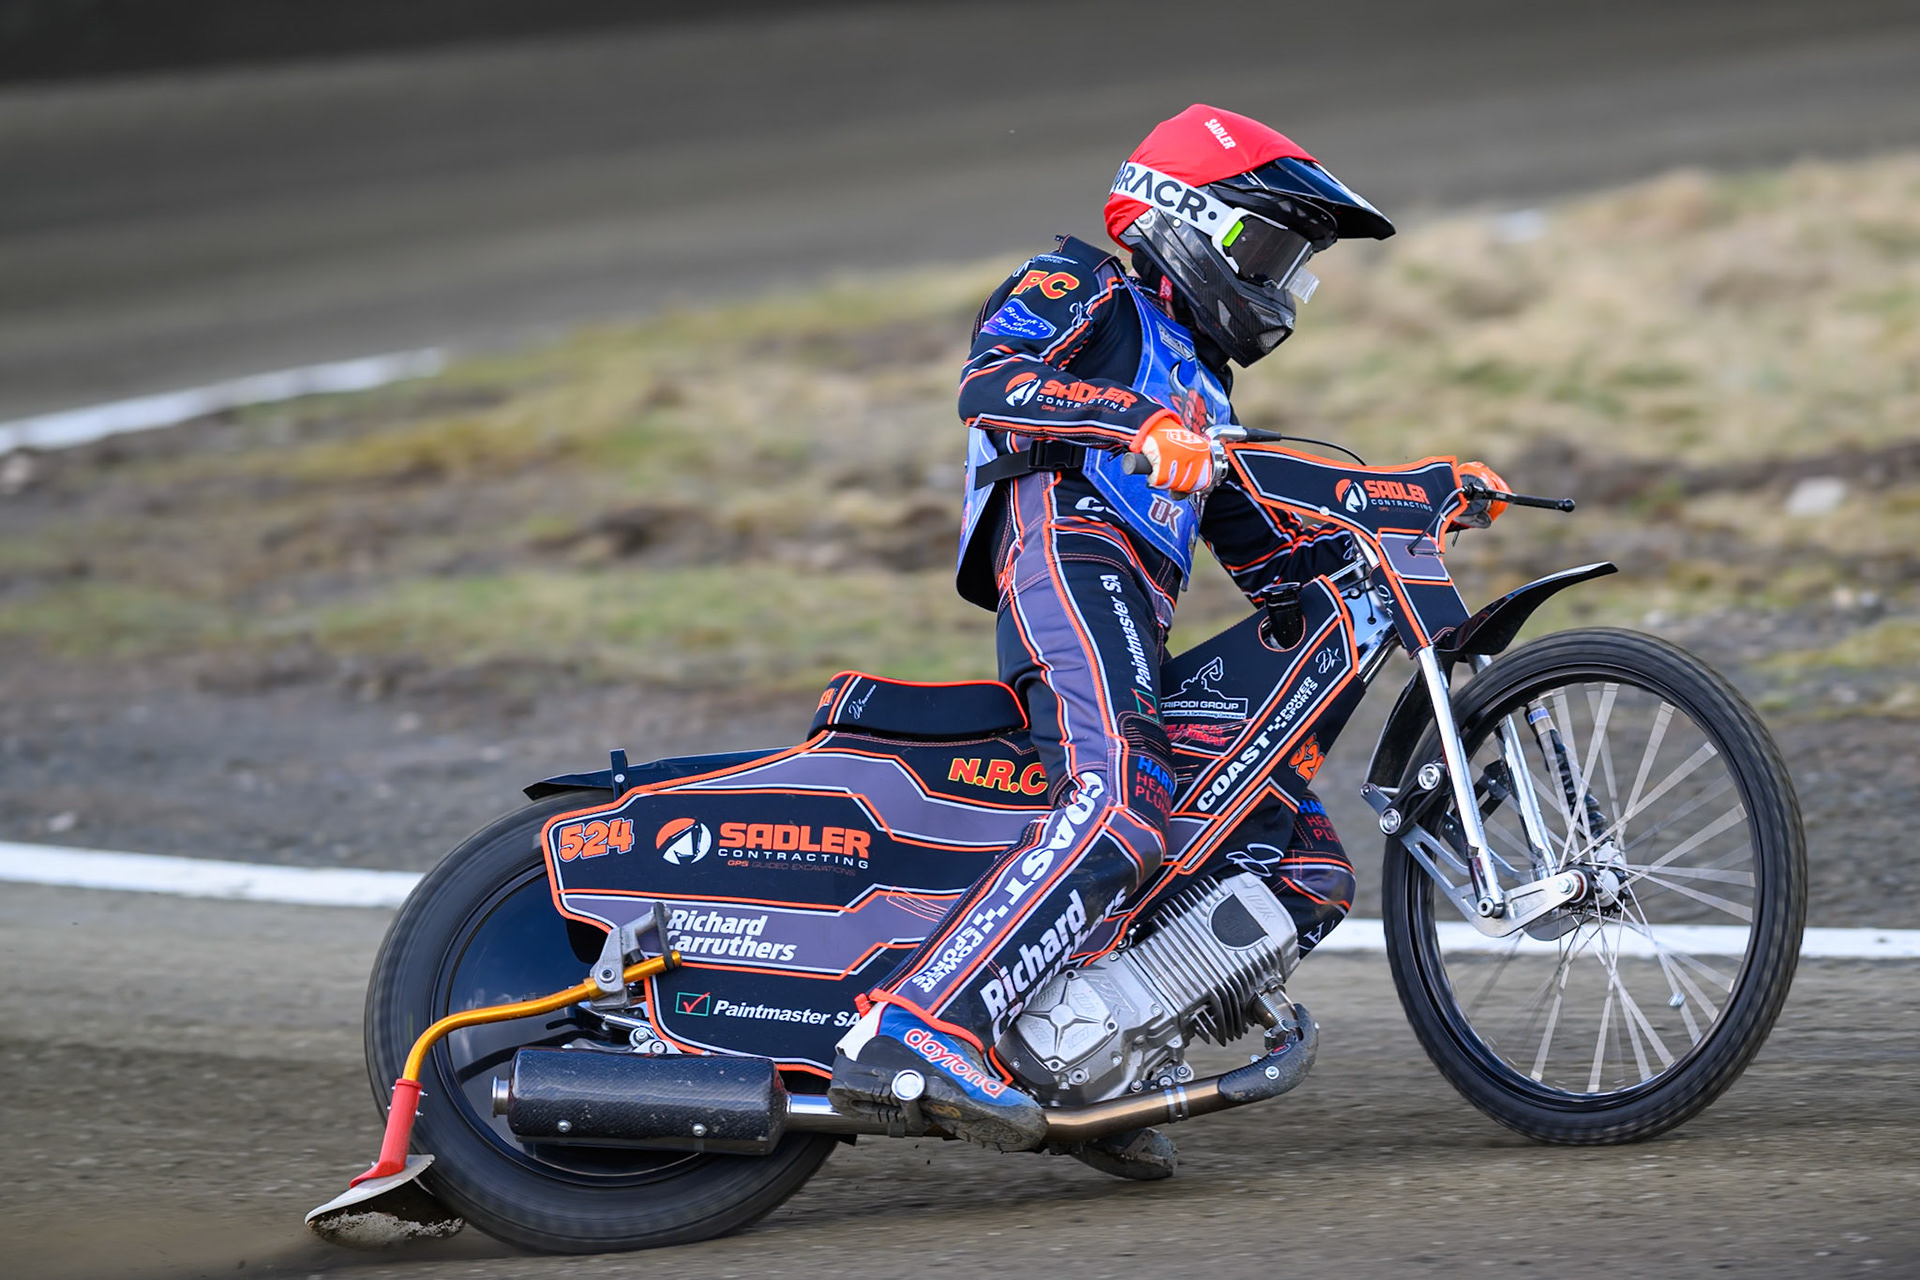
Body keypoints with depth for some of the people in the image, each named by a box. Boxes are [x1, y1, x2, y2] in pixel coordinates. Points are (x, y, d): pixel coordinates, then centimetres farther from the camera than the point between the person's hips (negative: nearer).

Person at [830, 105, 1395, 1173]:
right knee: (1121, 805, -35)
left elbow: (1274, 557, 33)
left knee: (1310, 872, 1)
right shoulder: (1089, 289, 14)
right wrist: (1137, 422, -24)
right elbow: (995, 378, -8)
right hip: (1070, 552, -9)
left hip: (1145, 623, 9)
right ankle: (911, 1035, -46)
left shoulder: (1202, 393, 38)